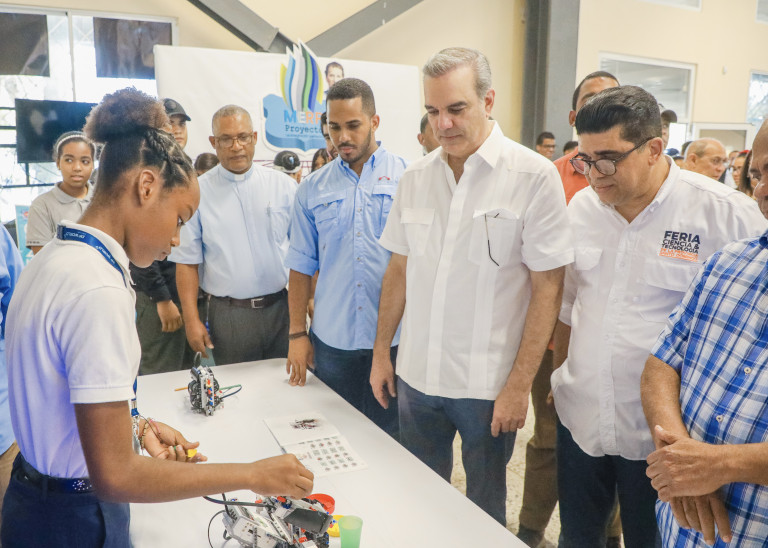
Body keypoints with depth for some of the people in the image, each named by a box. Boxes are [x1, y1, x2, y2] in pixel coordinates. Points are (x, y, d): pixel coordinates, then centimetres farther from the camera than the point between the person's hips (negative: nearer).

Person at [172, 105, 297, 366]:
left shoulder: (284, 185, 3)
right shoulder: (197, 192, 1)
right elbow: (187, 262, 1)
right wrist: (192, 320, -4)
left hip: (281, 307, 1)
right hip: (228, 315, -1)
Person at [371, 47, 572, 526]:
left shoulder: (533, 175, -11)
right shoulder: (416, 178, 4)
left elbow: (547, 287, -11)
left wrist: (520, 383, -12)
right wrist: (381, 352, 10)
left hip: (489, 385, -4)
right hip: (416, 376, 4)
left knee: (485, 509, 16)